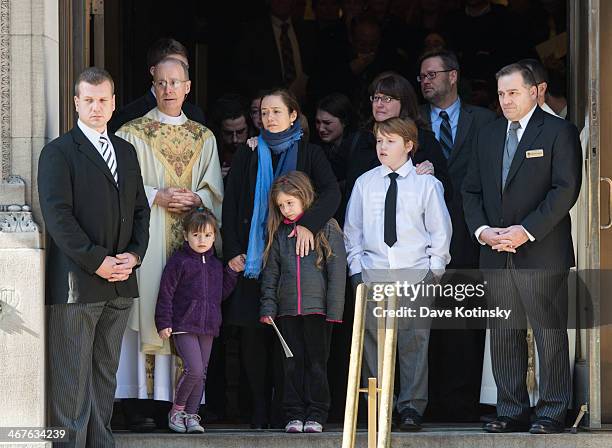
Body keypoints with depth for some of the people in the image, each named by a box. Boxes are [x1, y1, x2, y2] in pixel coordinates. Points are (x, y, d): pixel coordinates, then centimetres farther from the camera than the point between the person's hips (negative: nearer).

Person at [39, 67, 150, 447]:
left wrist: (134, 255, 0)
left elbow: (140, 210, 18)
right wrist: (98, 261, -16)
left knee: (105, 376, 10)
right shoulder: (59, 152, -4)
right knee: (71, 380, -5)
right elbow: (58, 216, -12)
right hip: (76, 283, -6)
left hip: (120, 283, 6)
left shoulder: (126, 152, 17)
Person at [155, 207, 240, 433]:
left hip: (208, 327, 6)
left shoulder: (215, 264, 15)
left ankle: (191, 415, 15)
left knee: (201, 373, 6)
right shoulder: (179, 261, -4)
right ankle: (177, 410, 2)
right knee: (194, 369, -16)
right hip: (184, 326, -6)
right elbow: (165, 294, -5)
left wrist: (231, 272, 8)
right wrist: (164, 323, -11)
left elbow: (221, 293, 21)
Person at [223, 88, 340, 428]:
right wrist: (232, 251, -3)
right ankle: (260, 409, 2)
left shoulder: (309, 154, 7)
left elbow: (331, 193, -8)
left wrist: (308, 223, -24)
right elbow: (230, 205, 7)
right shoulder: (248, 156, 11)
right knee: (254, 333, -2)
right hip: (252, 257, 1)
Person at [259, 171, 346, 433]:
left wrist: (334, 310, -10)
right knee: (292, 364, 5)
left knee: (317, 362, 1)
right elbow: (270, 274, 13)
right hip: (287, 310, 4)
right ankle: (294, 414, 9)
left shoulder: (326, 228, -1)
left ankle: (316, 414, 6)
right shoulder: (279, 234, 11)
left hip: (317, 308, -4)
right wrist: (267, 308, 4)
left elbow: (337, 271, -4)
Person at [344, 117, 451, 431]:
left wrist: (434, 271, -1)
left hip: (414, 273, -2)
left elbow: (440, 230, 6)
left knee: (414, 341, -5)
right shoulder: (364, 184, 9)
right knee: (372, 340, 1)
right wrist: (356, 268, 5)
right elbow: (352, 229, 13)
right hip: (372, 273, 2)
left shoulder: (426, 184, 3)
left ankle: (412, 407, -1)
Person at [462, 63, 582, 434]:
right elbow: (472, 190, 16)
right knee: (504, 334, 6)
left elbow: (566, 189, -10)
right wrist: (482, 229, -3)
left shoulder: (559, 132, -2)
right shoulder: (489, 137, 16)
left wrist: (527, 231, -16)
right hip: (496, 252, 6)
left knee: (550, 332, -3)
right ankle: (512, 412, 11)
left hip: (542, 252, -6)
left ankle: (552, 413, 1)